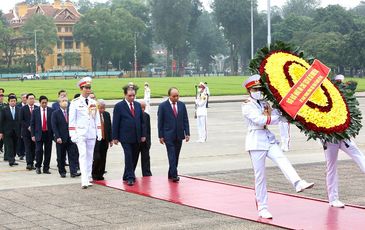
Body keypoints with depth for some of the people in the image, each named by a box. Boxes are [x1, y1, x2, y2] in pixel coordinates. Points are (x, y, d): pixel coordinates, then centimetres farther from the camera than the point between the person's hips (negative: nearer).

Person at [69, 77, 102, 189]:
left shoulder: (93, 103, 10)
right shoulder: (75, 103, -3)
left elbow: (97, 119, 14)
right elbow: (71, 120, -4)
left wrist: (99, 133, 8)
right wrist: (73, 134, -9)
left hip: (91, 133, 5)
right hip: (80, 133, -4)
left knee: (90, 156, 9)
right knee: (83, 155, -12)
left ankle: (88, 177, 19)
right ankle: (84, 181, -17)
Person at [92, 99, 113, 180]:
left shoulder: (107, 114, 10)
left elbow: (109, 127, 13)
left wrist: (110, 139, 9)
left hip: (104, 140, 5)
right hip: (95, 140, -5)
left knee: (103, 159, 6)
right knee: (97, 158, -11)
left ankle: (100, 175, 16)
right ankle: (94, 174, 7)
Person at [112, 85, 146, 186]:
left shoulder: (138, 105, 11)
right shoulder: (119, 106, -3)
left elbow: (142, 121, 15)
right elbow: (115, 123, -4)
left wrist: (143, 134, 9)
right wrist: (115, 137, -7)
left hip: (136, 137, 5)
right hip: (125, 137, -5)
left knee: (134, 157, 8)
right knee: (128, 156, -9)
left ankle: (127, 176, 20)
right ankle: (130, 177, -5)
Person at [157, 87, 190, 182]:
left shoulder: (182, 105, 7)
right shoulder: (163, 106, -4)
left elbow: (185, 120, 9)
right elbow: (160, 122, -2)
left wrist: (187, 133, 2)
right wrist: (160, 136, -6)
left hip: (179, 135, 4)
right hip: (168, 136, -4)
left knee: (176, 156, 8)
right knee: (172, 156, -10)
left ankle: (171, 174, 17)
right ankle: (174, 175, -11)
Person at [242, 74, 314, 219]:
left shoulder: (265, 103, 16)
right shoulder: (247, 106, -3)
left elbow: (279, 117, 6)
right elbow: (259, 120, -18)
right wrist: (275, 117, -11)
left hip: (269, 139, 6)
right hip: (256, 141, -6)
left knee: (282, 160, -20)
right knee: (260, 175, -3)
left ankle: (298, 183, -42)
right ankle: (262, 209, 3)